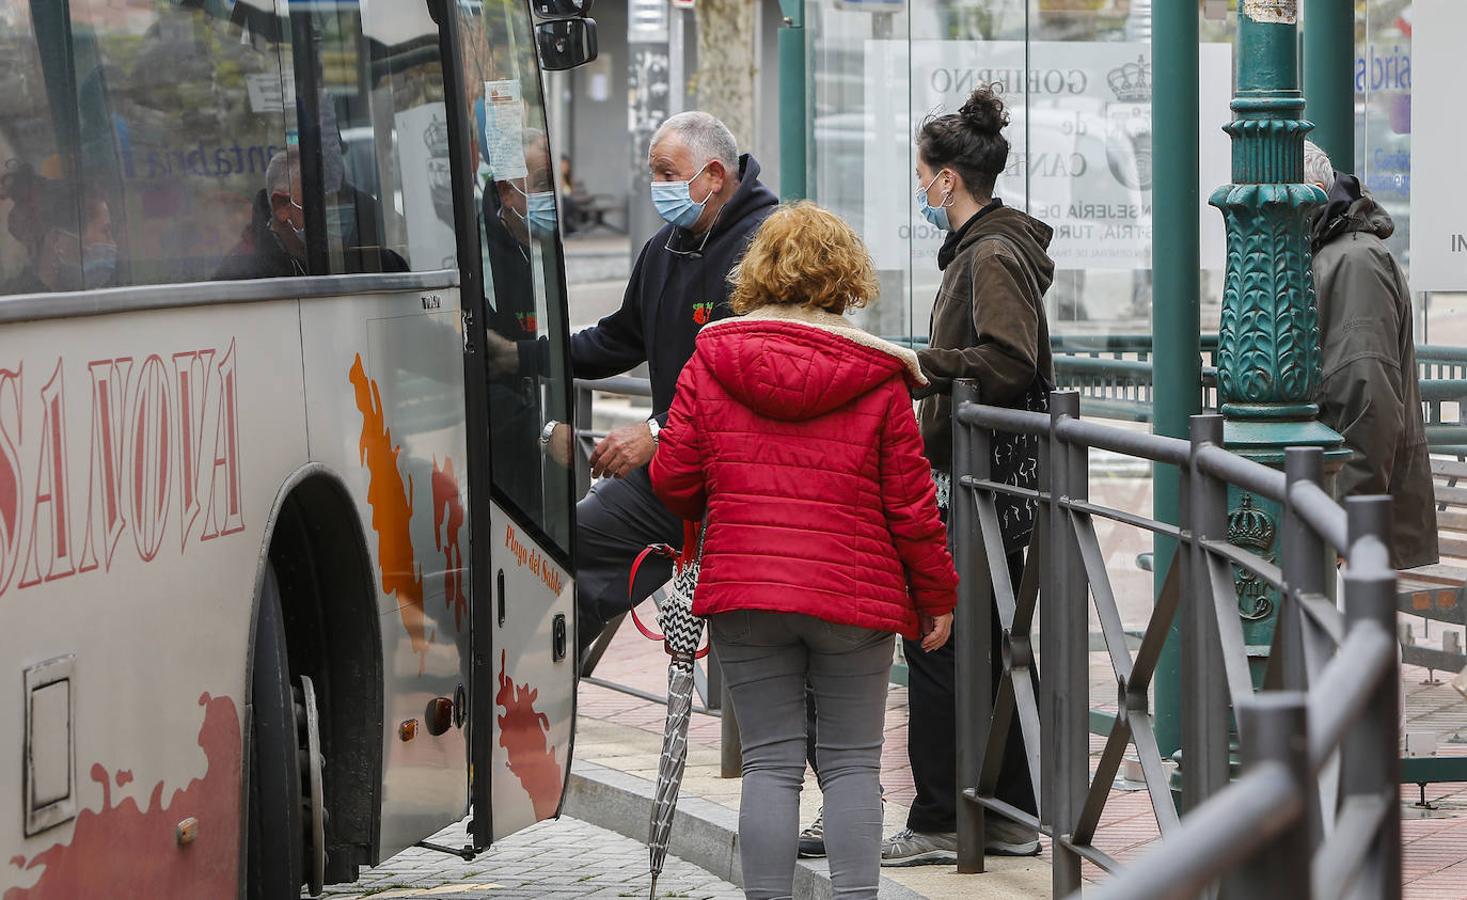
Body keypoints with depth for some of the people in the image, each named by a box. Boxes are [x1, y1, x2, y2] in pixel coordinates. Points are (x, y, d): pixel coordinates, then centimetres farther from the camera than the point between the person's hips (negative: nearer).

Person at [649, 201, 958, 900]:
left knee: (770, 763, 6)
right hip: (855, 593, -1)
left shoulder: (711, 361, 2)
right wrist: (937, 595, 10)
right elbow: (911, 502, -1)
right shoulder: (878, 377, -2)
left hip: (742, 591, 1)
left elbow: (673, 481, 3)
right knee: (852, 764, 8)